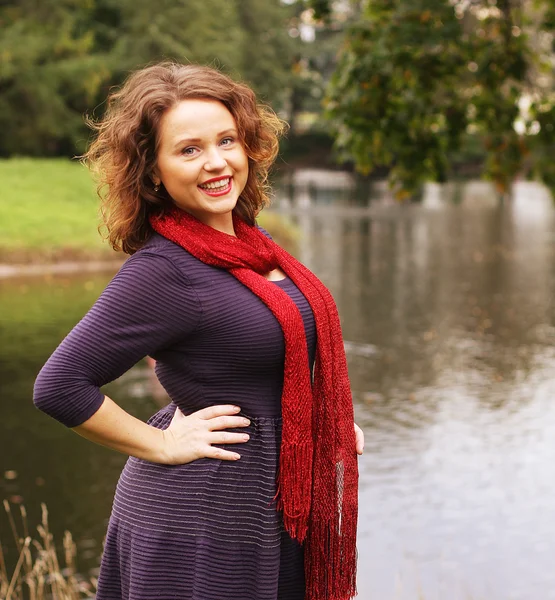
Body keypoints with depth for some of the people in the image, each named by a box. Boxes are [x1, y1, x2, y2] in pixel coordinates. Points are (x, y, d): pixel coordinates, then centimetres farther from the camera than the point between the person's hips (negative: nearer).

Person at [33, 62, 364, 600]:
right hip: (202, 525, -8)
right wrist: (162, 445, -16)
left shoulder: (247, 242, 4)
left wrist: (330, 416, 9)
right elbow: (59, 385, -23)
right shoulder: (162, 269, -21)